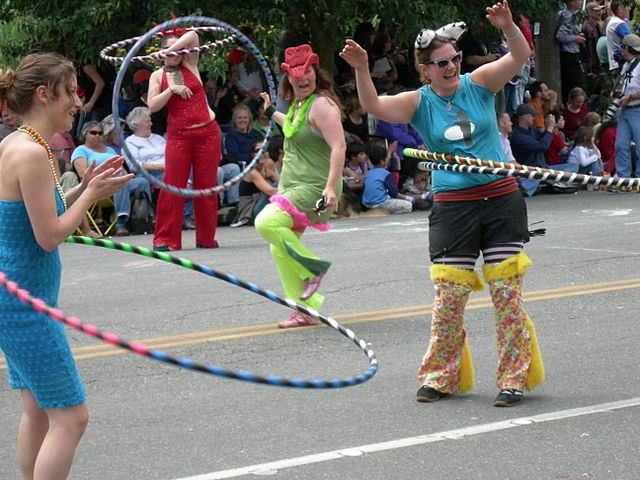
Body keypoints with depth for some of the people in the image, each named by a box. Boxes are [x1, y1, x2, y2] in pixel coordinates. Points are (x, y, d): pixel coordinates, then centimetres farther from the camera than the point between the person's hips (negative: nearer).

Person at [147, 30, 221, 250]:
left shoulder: (189, 65, 9)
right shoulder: (158, 76, 8)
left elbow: (192, 37, -5)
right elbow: (152, 105, -4)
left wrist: (171, 51, -9)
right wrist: (172, 89, -14)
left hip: (207, 132, 1)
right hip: (178, 135, -1)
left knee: (206, 185, 2)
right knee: (172, 185, -8)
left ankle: (206, 238, 11)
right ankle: (165, 239, -5)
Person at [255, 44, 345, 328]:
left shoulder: (321, 104, -16)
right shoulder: (298, 105, 13)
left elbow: (339, 146, -25)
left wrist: (331, 187, -33)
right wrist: (271, 113, 47)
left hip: (313, 188, -10)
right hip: (292, 186, 10)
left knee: (267, 223, -27)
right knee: (280, 250, 10)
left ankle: (312, 267, -11)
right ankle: (306, 309, 18)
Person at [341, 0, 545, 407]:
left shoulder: (478, 83, 2)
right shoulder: (418, 103, 1)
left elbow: (521, 56, -8)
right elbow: (373, 106, -13)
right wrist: (361, 70, -29)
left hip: (501, 200, 0)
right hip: (452, 206, 0)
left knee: (508, 293, 1)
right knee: (448, 297, 1)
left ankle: (515, 377, 9)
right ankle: (441, 376, 16)